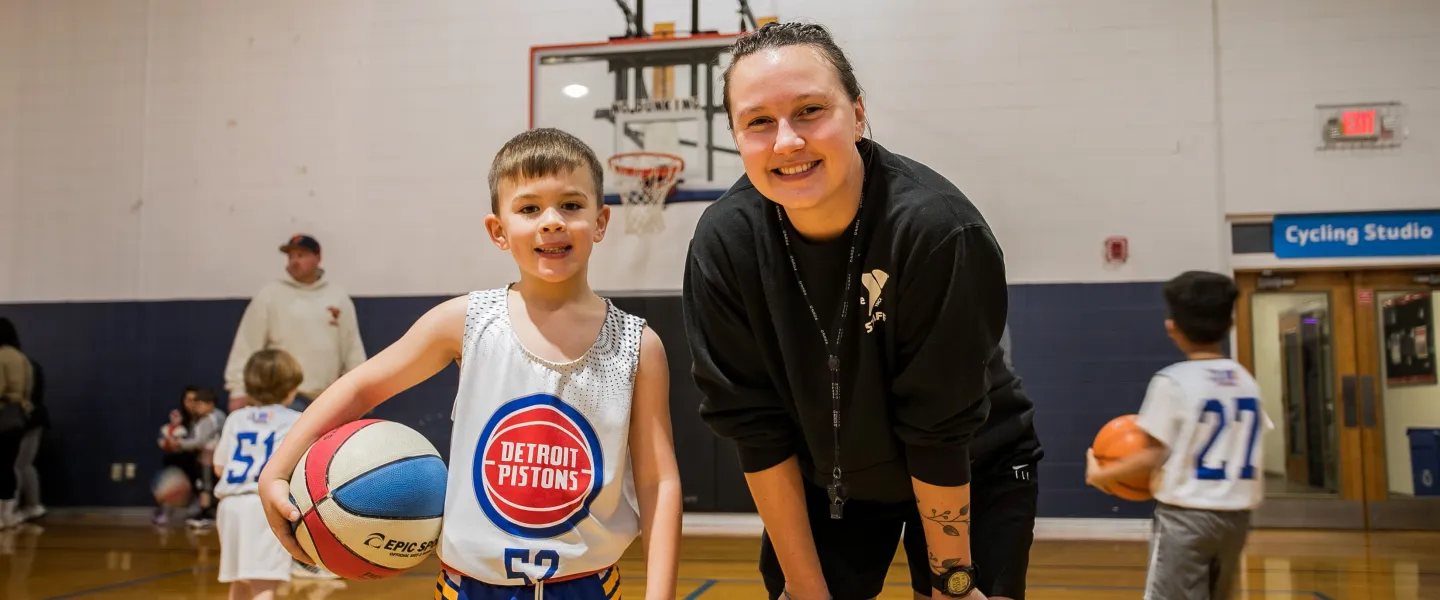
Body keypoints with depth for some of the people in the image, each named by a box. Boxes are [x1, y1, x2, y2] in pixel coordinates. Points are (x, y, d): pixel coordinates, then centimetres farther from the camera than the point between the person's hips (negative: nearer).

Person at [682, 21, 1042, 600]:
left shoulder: (940, 229, -29)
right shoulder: (723, 242, -20)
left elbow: (939, 432, -23)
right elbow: (756, 428, -15)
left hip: (971, 480, -2)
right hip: (820, 483, 2)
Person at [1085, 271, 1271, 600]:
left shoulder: (1172, 381, -12)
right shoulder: (1246, 380, 6)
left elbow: (1154, 456, -12)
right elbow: (1240, 452, 11)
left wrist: (1101, 474, 0)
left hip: (1184, 516, -7)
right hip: (1235, 515, 7)